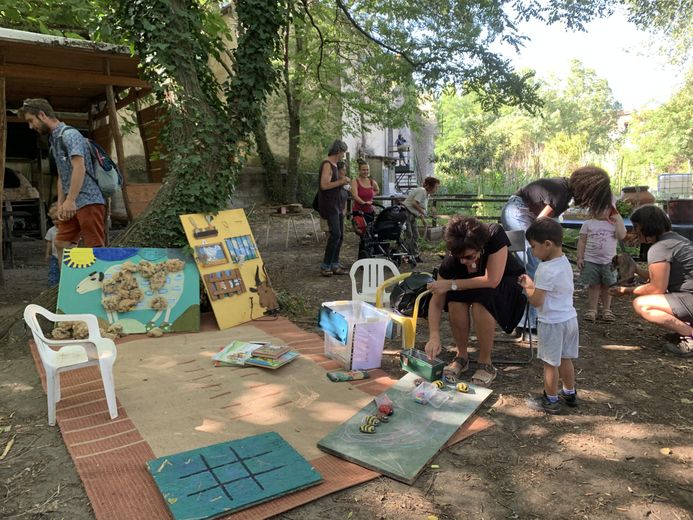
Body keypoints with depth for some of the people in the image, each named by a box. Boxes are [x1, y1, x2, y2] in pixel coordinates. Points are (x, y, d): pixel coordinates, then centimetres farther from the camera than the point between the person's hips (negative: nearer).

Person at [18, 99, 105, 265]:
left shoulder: (69, 134, -8)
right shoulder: (54, 140, 21)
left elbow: (79, 167, -20)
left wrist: (70, 200, -24)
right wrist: (60, 205, 15)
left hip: (88, 201, -10)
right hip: (73, 203, 10)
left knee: (95, 248, -9)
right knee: (61, 243, 8)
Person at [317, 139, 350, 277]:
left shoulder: (334, 165, 18)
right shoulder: (327, 164, -13)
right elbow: (324, 185, -23)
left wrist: (342, 183, 12)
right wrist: (341, 181, -16)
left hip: (336, 205, 10)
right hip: (329, 205, -10)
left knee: (340, 235, 8)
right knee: (335, 234, -16)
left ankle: (335, 265, 13)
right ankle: (325, 266, -10)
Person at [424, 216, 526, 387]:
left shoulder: (495, 236, -32)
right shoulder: (451, 259, -24)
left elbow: (492, 280, -37)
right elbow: (436, 302, -22)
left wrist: (451, 284, -35)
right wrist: (434, 336, -35)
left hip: (505, 286, -2)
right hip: (472, 287, 3)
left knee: (480, 301, -35)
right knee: (455, 298, -31)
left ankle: (486, 363, -17)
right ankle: (461, 356, -10)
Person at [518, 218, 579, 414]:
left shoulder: (546, 270, -24)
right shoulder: (564, 262, 5)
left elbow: (536, 301, -22)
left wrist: (527, 286, -6)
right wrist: (534, 284, 9)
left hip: (552, 323, -9)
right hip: (569, 318, 9)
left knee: (550, 363, 6)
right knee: (565, 359, 22)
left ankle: (551, 401, 19)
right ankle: (570, 393, 36)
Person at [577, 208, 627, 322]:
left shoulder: (614, 223, 3)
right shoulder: (588, 224, 3)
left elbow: (621, 236, -15)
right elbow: (582, 242, 3)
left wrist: (618, 219, -9)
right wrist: (580, 257, -3)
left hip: (609, 261, 1)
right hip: (591, 261, -1)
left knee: (607, 286, 10)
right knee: (593, 285, 4)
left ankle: (606, 309, 21)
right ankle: (591, 309, 12)